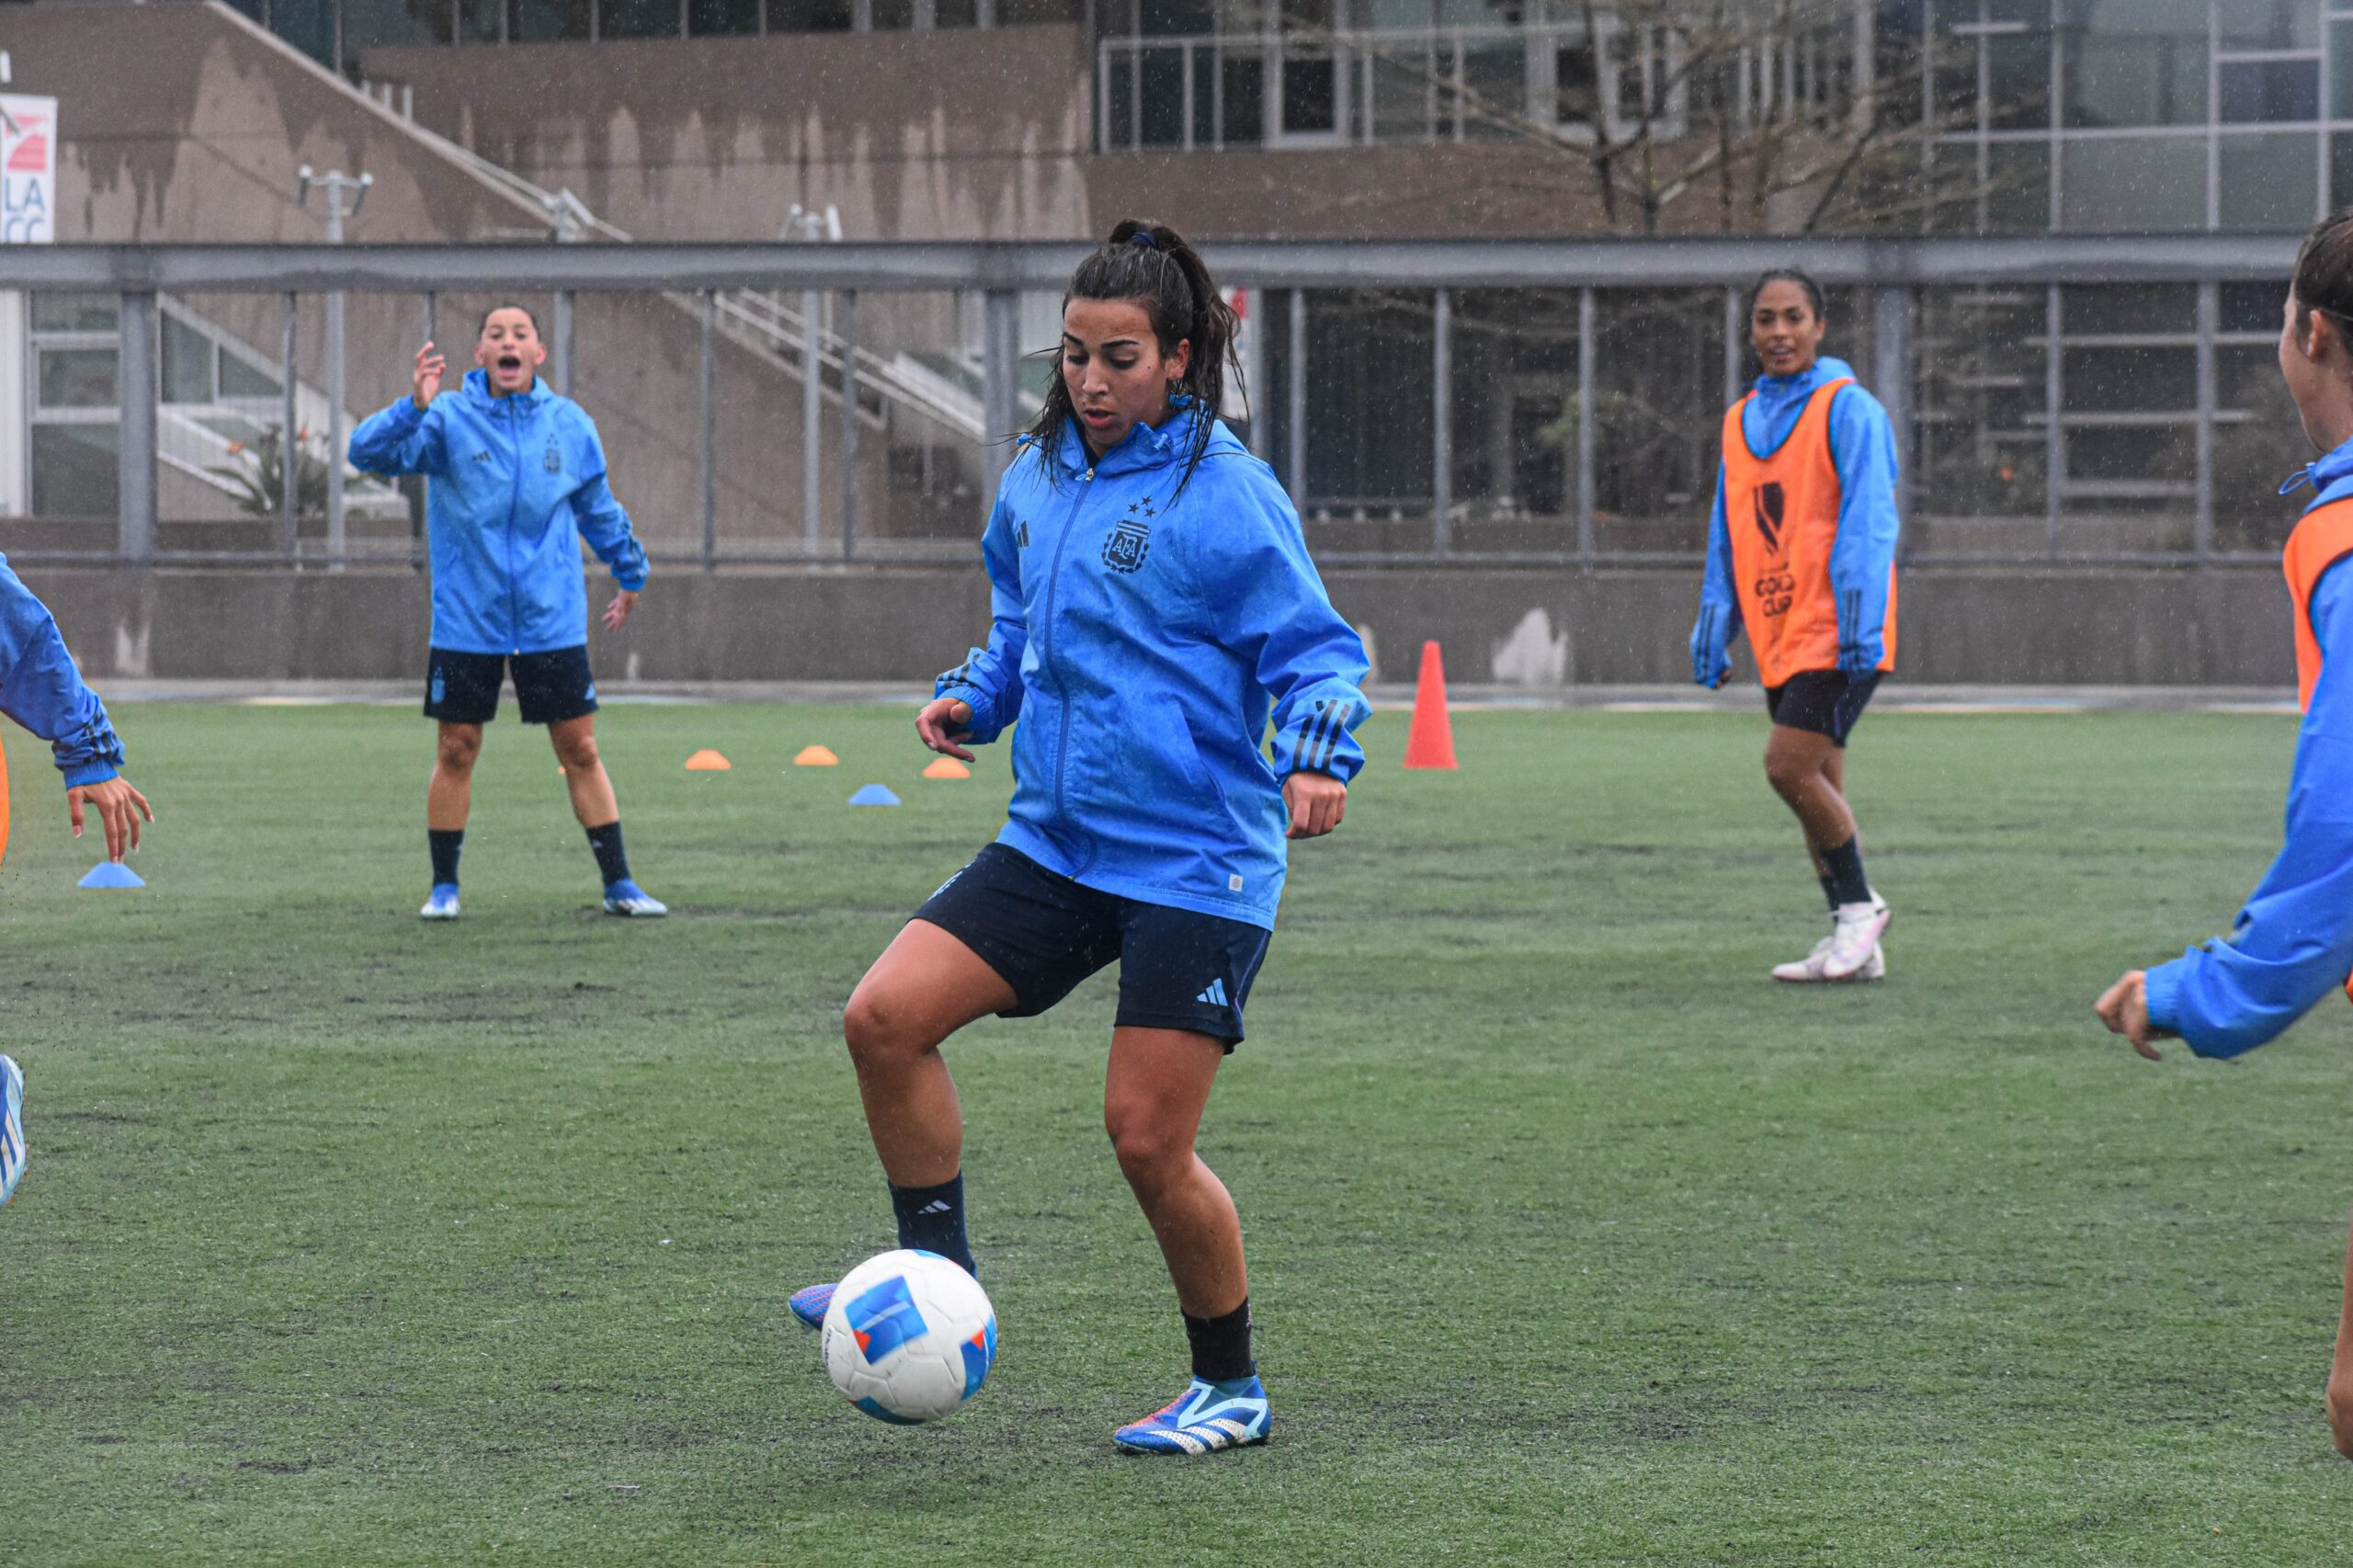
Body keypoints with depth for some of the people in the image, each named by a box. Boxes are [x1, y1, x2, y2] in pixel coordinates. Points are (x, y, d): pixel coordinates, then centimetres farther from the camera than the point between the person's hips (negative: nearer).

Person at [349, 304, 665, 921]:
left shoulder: (570, 425, 3)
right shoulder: (449, 420, -6)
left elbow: (599, 507, 19)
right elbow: (368, 452, -19)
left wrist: (630, 573, 30)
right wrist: (413, 408, -36)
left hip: (552, 621, 2)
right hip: (467, 622, -2)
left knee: (580, 752, 3)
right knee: (457, 752, 4)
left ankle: (618, 884, 10)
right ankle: (444, 887, 17)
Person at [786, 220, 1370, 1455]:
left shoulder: (1225, 493, -11)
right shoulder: (1034, 484, 10)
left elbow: (1315, 649, -9)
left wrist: (1317, 755, -27)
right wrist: (971, 699, 5)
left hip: (1196, 862, -7)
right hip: (1054, 844, 7)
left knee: (1147, 1137, -7)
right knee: (884, 1019, -9)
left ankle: (1231, 1388, 14)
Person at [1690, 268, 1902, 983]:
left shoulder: (1847, 408, -6)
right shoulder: (1740, 421, 14)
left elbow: (1867, 522, -12)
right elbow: (1727, 538, 19)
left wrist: (1859, 624, -19)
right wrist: (1713, 630, 15)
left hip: (1836, 635, -7)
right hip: (1781, 639, 7)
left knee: (1789, 765, -17)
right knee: (1816, 788, 7)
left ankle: (1860, 904, -1)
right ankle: (1853, 945, 13)